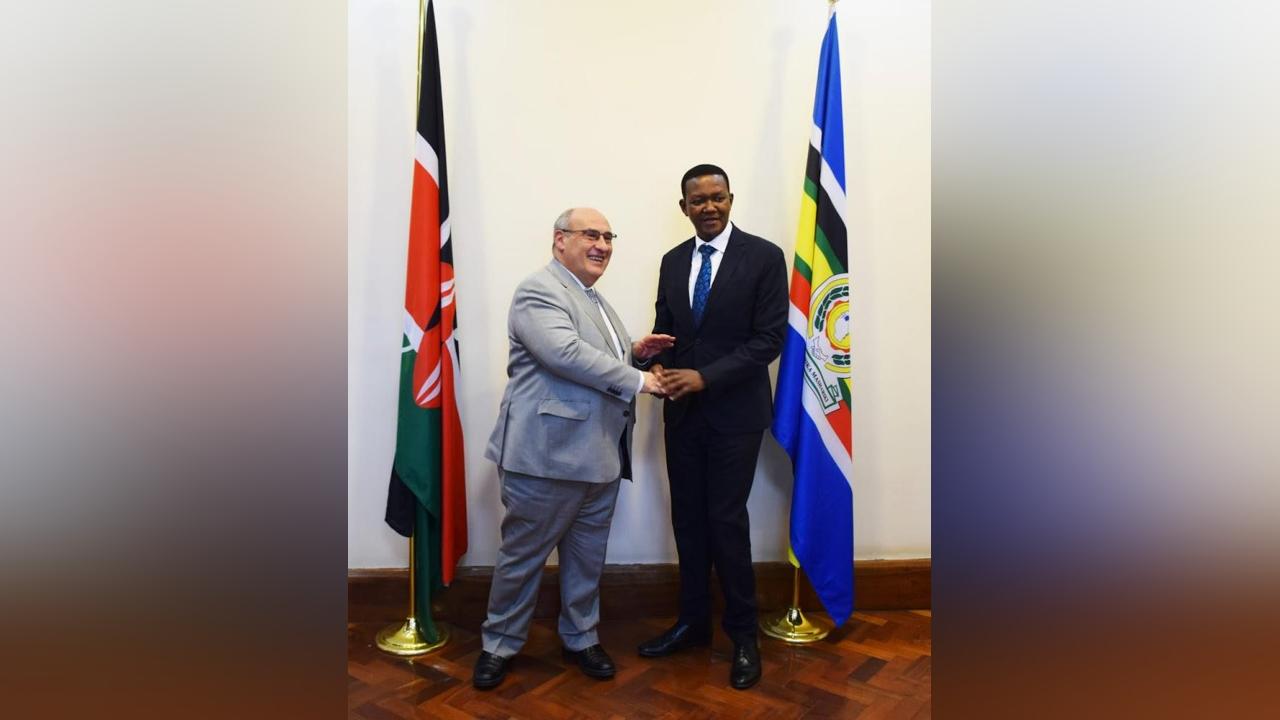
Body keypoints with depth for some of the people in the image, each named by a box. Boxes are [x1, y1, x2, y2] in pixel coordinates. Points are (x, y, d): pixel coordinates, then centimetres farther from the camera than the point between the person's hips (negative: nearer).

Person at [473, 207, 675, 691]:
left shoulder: (593, 300, 19)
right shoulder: (539, 291, -11)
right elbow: (566, 354, -25)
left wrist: (632, 351, 8)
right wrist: (637, 379, -19)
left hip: (599, 458, 8)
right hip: (548, 455, -8)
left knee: (587, 556, 18)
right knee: (522, 555, 8)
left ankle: (580, 638, 35)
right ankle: (499, 644, 27)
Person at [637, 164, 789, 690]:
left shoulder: (764, 257, -6)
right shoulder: (672, 261, 10)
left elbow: (770, 337, -11)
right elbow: (663, 330, 13)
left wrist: (705, 377, -19)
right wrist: (659, 366, -10)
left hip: (735, 411, -4)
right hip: (682, 412, 5)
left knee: (726, 520, -1)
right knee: (688, 519, 11)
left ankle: (742, 634, 20)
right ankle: (692, 622, 29)